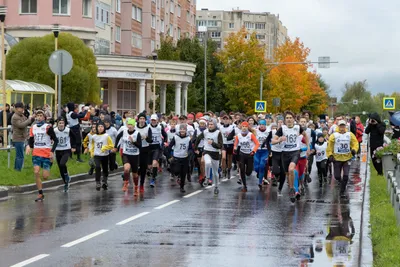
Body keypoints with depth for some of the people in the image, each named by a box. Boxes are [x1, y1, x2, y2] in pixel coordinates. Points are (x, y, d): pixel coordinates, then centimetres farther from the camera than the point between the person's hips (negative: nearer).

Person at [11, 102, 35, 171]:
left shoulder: (22, 116, 14)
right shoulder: (15, 117, -15)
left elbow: (28, 123, 15)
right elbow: (21, 125, -27)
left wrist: (32, 118, -4)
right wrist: (29, 119, -23)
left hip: (22, 138, 10)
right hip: (18, 139, -10)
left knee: (18, 155, 18)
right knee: (20, 156, -9)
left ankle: (15, 169, 27)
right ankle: (18, 170, -7)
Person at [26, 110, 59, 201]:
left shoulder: (48, 127, -7)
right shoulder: (33, 128, 8)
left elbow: (55, 140, -6)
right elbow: (31, 140, 15)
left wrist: (52, 151, -15)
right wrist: (29, 147, -7)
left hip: (47, 154, -4)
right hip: (36, 154, 4)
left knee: (45, 177, -4)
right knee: (36, 172, -12)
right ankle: (40, 194, -3)